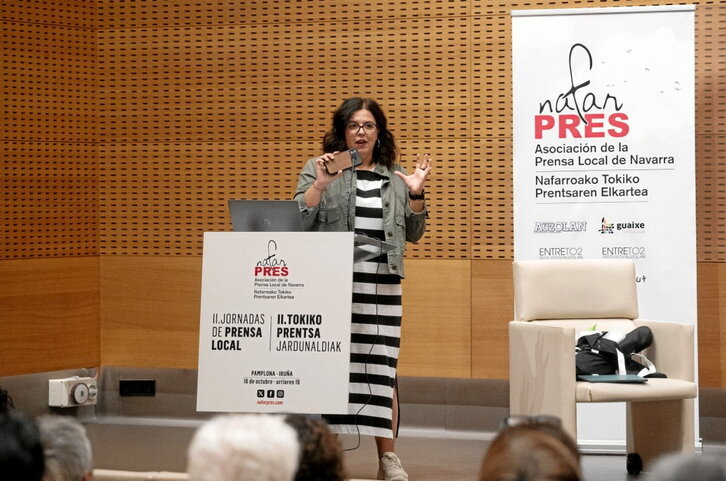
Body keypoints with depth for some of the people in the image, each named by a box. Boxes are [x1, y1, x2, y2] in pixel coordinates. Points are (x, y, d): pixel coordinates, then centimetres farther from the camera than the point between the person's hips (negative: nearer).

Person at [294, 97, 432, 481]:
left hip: (382, 287, 2)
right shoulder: (319, 169, 6)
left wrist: (415, 193, 1)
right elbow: (299, 223, -1)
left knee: (381, 368, -1)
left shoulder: (394, 176, 15)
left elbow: (413, 234, 16)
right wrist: (320, 183, -13)